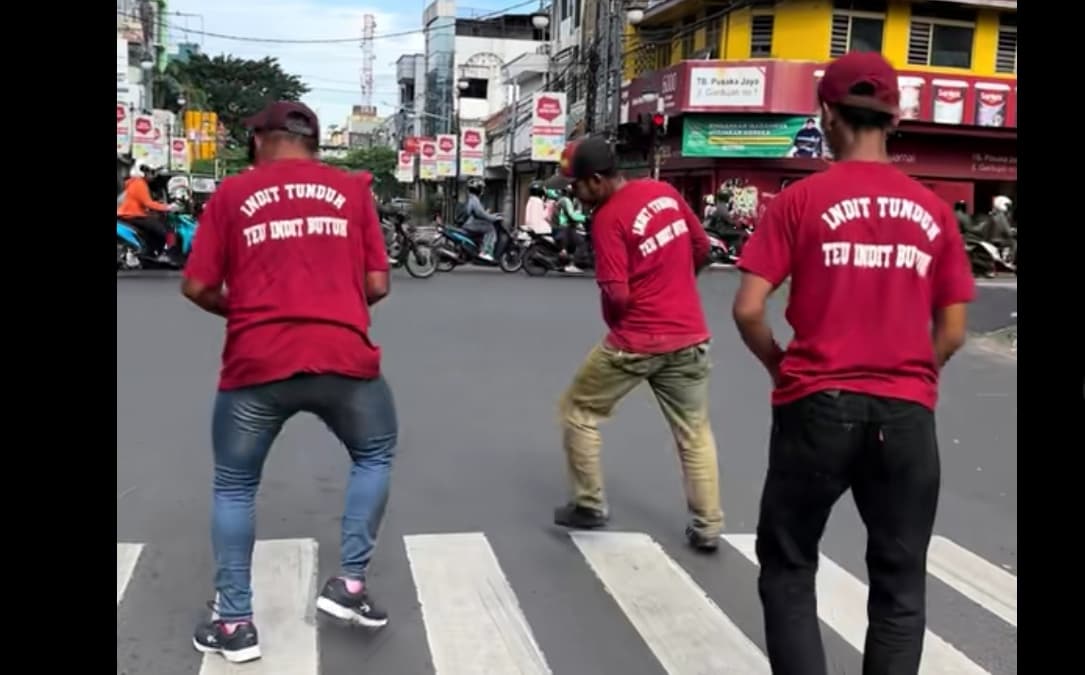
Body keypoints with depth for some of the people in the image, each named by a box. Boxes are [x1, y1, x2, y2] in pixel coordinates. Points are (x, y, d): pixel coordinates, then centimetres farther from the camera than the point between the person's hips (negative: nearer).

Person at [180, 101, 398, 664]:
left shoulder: (232, 193, 8)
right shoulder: (352, 190, 10)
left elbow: (196, 287, 4)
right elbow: (377, 285, 7)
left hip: (256, 364, 0)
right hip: (344, 358, 1)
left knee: (234, 487, 18)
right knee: (374, 455, 26)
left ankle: (235, 623, 22)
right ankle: (349, 582, 20)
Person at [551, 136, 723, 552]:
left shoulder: (608, 219, -16)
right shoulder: (665, 192, 3)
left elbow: (618, 296, -19)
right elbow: (702, 248, 12)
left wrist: (614, 320, 2)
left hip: (636, 342, -6)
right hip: (690, 336, 6)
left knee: (577, 411, 14)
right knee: (695, 433, 15)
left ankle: (590, 506, 20)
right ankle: (708, 527, 19)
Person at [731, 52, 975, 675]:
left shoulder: (802, 200, -5)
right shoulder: (933, 211, 4)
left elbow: (748, 309, -9)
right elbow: (953, 333, 5)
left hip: (820, 406, -2)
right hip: (908, 414, 3)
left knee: (788, 569, 15)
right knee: (900, 584, 15)